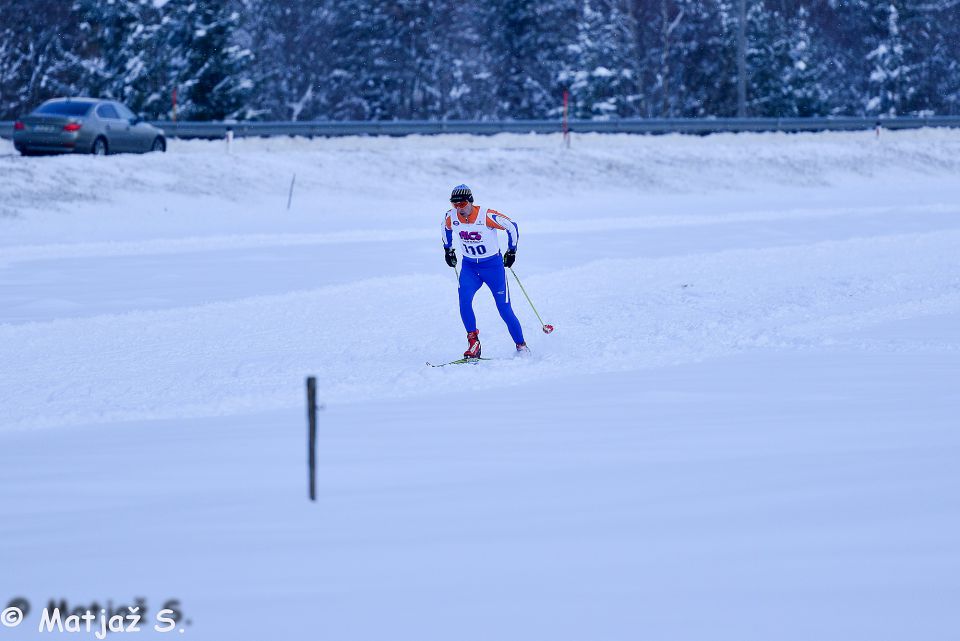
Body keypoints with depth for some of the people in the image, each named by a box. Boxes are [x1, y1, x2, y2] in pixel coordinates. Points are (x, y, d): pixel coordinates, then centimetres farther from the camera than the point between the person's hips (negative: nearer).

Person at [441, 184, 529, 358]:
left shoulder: (487, 216, -23)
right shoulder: (451, 218, -10)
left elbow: (511, 227, -10)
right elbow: (446, 228, 16)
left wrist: (512, 251, -4)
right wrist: (448, 249, 19)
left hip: (493, 266, -3)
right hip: (469, 267, 3)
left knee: (504, 310, -1)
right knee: (464, 300, -23)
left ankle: (521, 346, 17)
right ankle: (473, 342, -15)